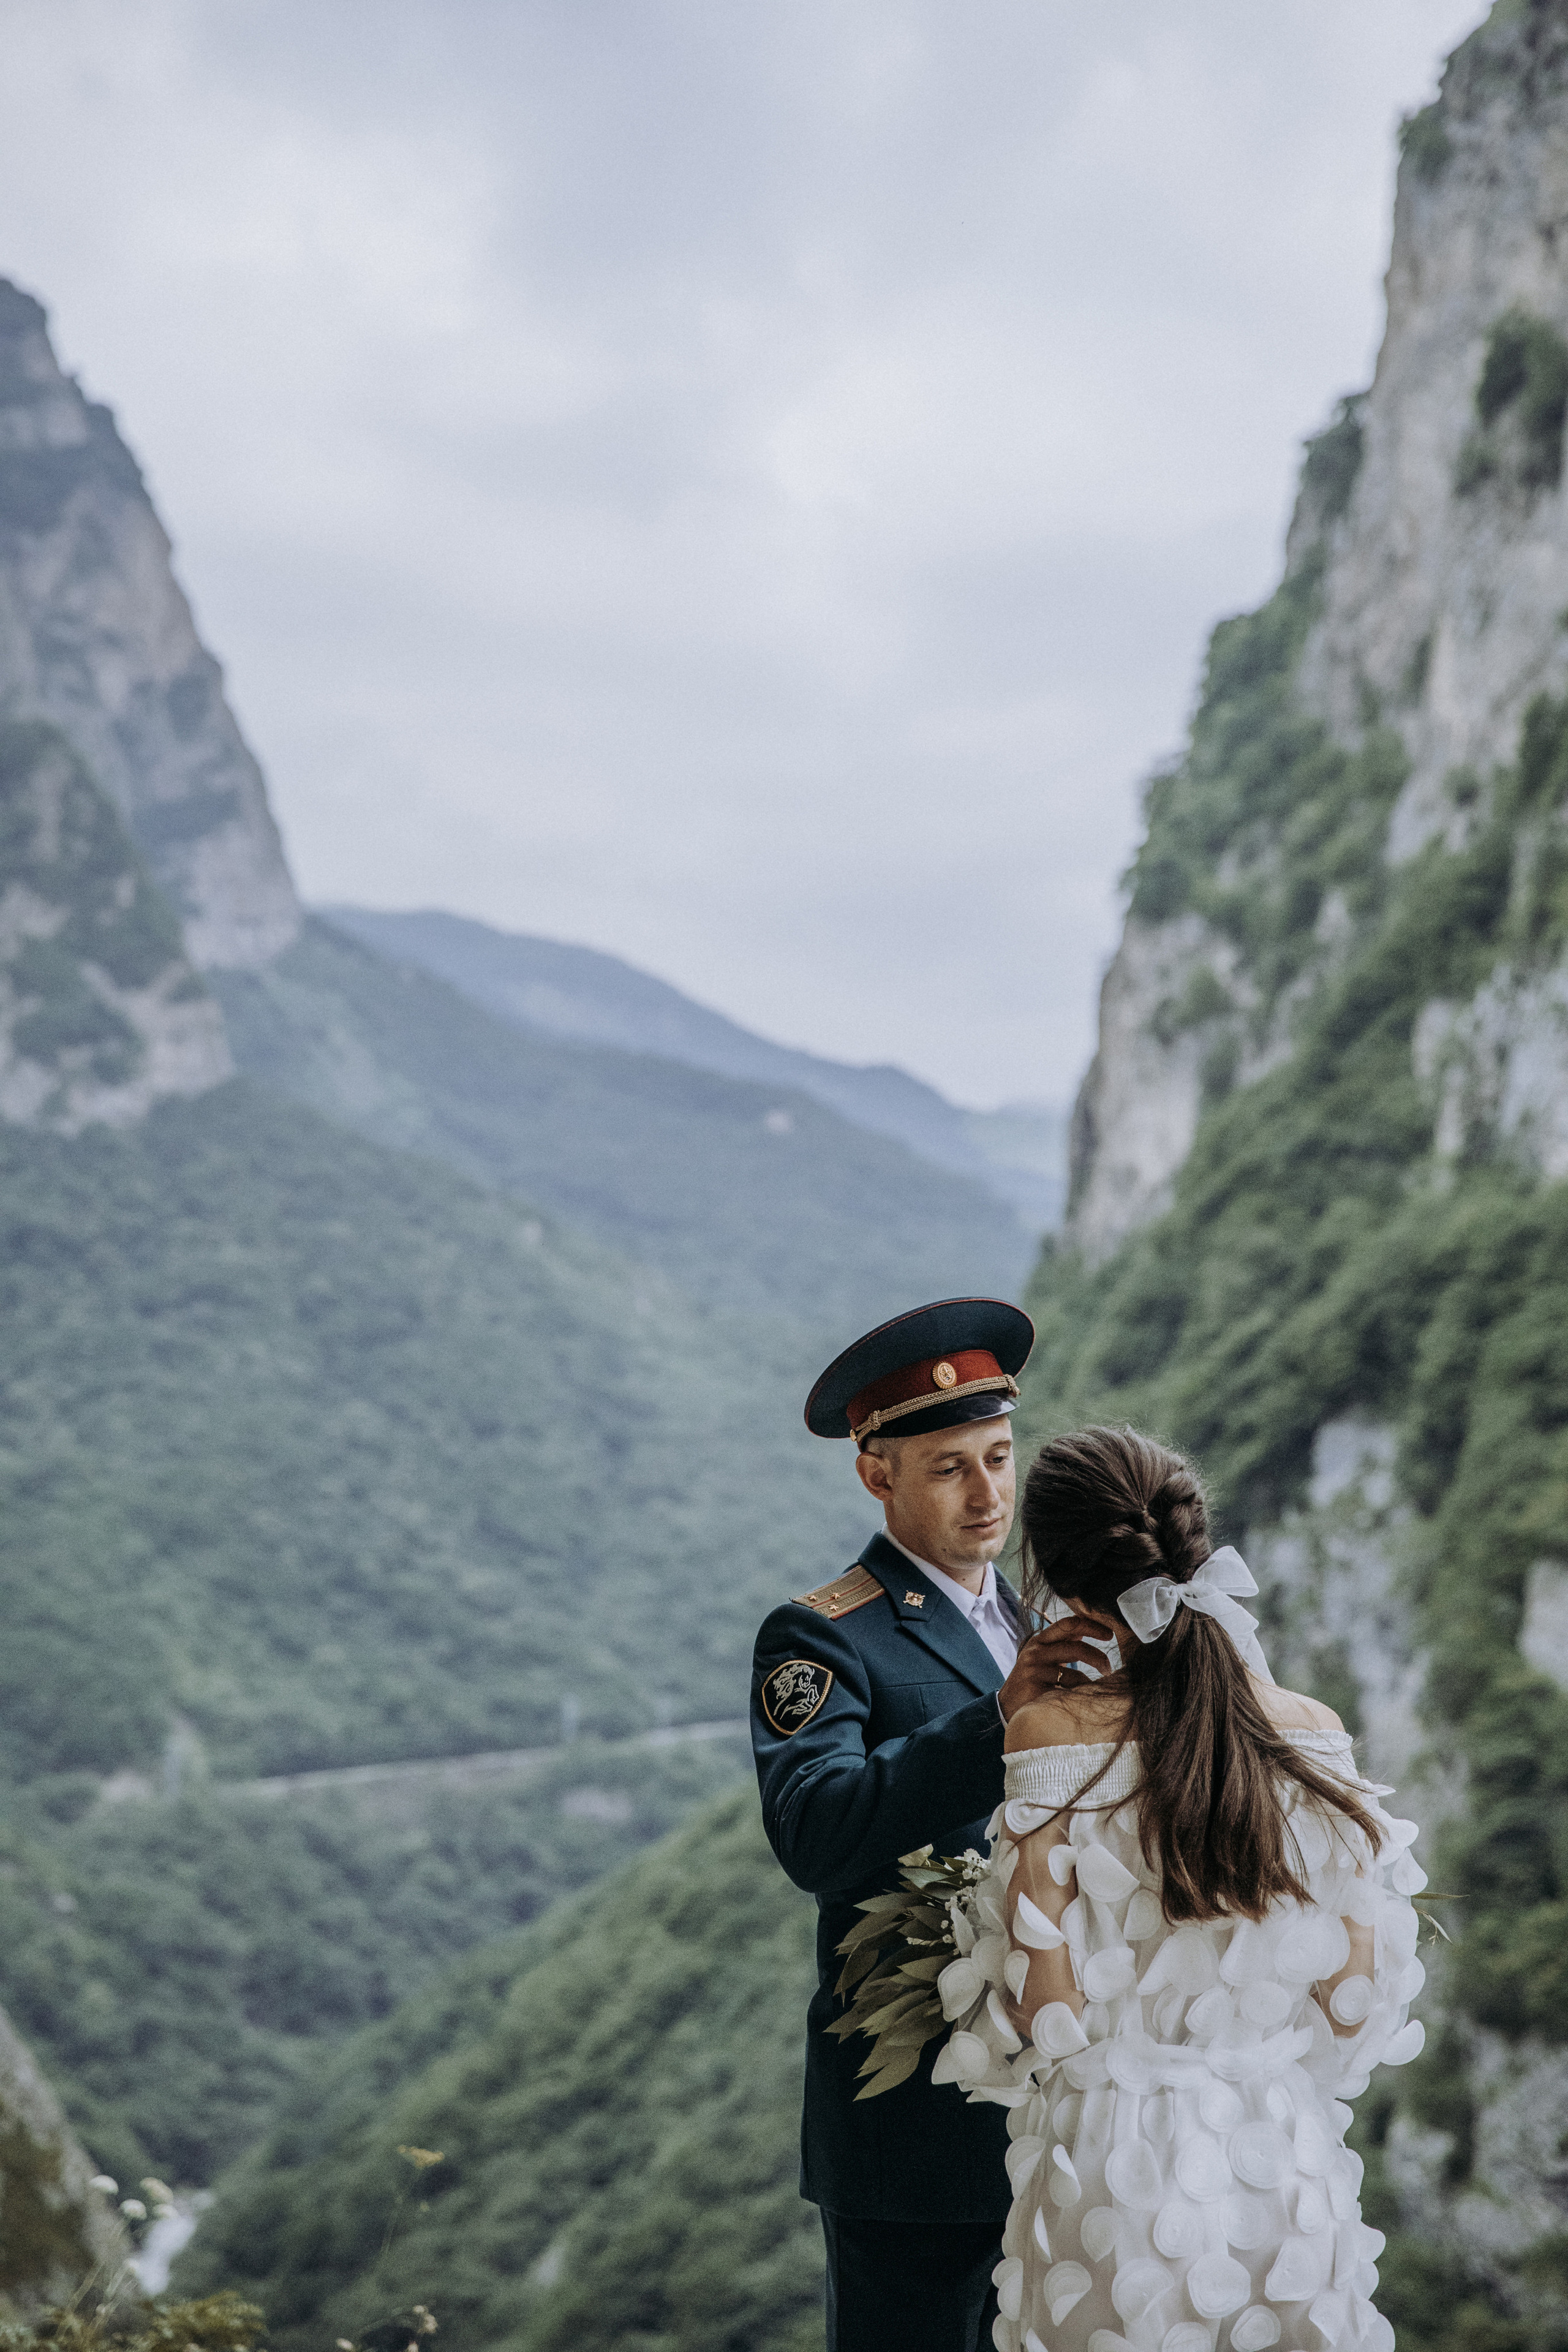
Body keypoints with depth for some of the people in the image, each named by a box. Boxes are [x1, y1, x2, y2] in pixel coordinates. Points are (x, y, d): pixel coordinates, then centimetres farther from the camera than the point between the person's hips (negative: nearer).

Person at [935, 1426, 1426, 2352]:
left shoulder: (1053, 1732, -13)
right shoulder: (1315, 1734, -4)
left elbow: (1047, 2007, -12)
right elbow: (1356, 2002, 1)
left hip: (1115, 2169, -3)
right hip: (1287, 2164, 3)